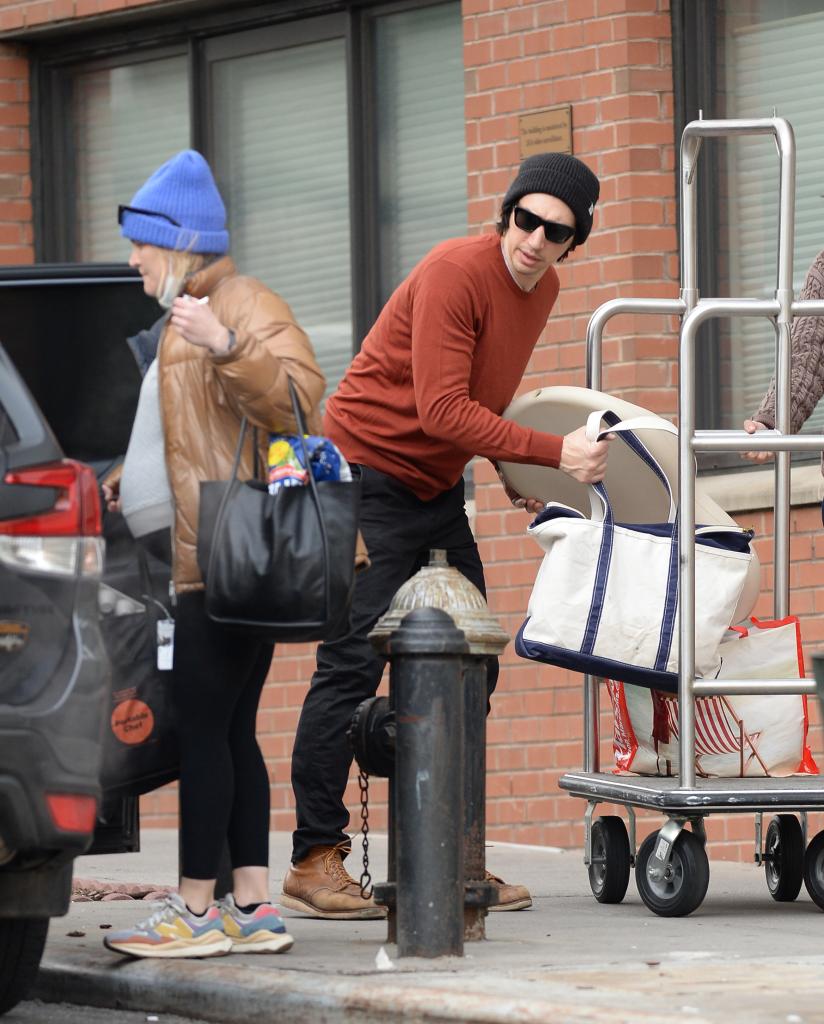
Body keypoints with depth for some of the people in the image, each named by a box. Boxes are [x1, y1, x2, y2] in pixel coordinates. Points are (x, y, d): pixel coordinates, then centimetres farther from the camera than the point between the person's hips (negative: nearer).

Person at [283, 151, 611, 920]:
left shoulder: (542, 288, 7)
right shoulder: (456, 273, -21)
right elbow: (443, 409, -27)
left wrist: (516, 481, 14)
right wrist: (554, 453, -27)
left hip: (436, 489, 9)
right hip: (368, 475, -9)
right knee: (354, 665, -13)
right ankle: (314, 862, -11)